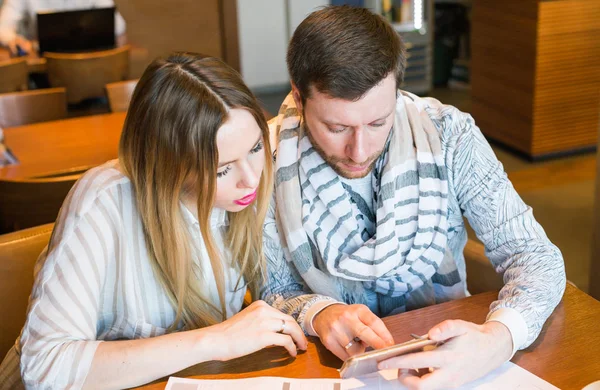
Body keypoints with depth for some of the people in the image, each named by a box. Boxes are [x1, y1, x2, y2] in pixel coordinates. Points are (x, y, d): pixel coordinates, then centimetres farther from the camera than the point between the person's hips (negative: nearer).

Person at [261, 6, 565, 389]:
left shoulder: (447, 134, -15)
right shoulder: (268, 158, -15)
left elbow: (537, 257, -12)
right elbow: (271, 293, -6)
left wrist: (499, 340, -32)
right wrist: (316, 313, -28)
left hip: (444, 356, 1)